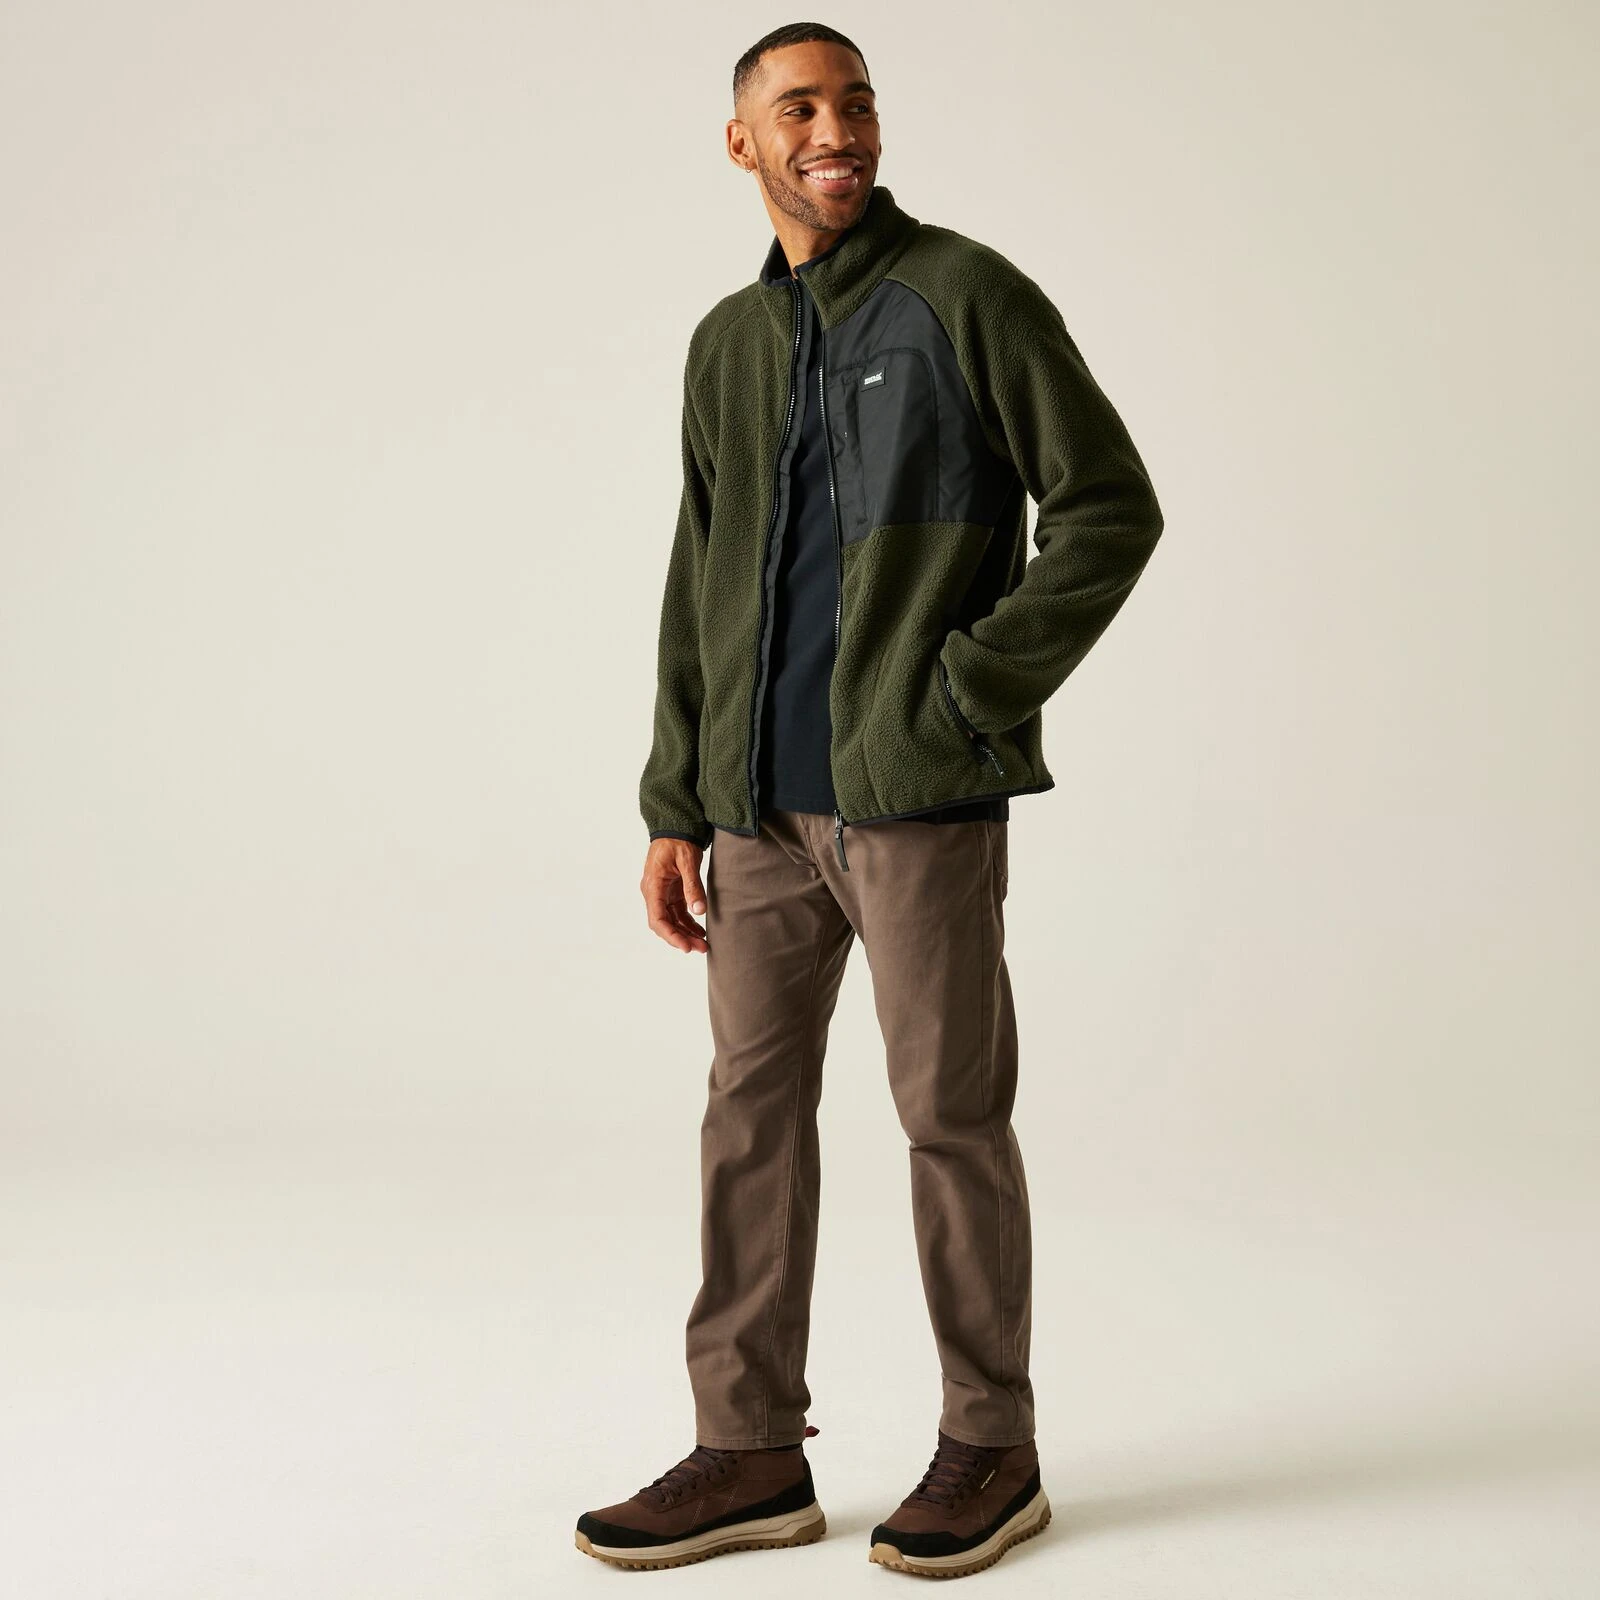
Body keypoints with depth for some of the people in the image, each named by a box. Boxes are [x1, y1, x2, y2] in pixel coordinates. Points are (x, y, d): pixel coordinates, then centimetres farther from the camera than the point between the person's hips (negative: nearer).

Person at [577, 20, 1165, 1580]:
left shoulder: (967, 296, -3)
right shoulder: (727, 344, 15)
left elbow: (1111, 506, -5)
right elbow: (699, 589, 16)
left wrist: (972, 689, -11)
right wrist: (675, 807, 10)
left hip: (919, 794, -6)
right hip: (766, 800, 6)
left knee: (950, 1115, 2)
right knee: (751, 1106, 8)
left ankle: (992, 1452, 18)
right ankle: (750, 1451, 19)